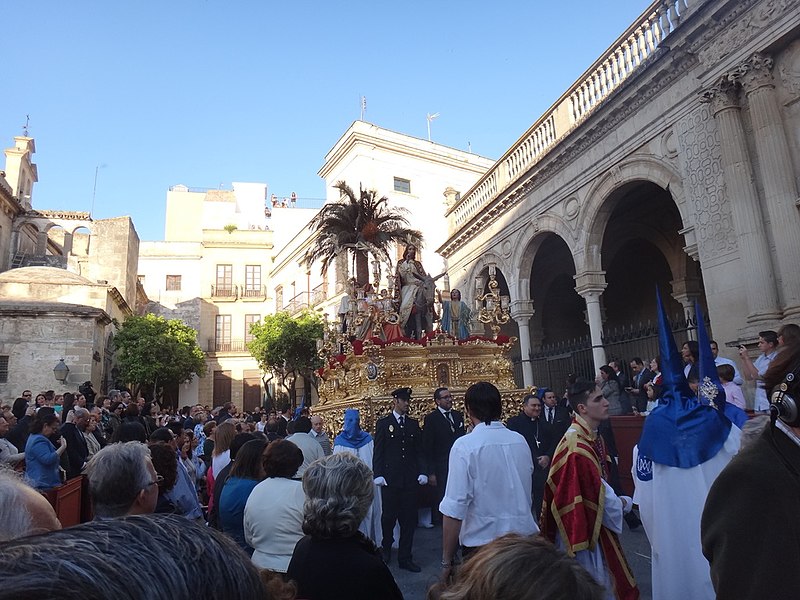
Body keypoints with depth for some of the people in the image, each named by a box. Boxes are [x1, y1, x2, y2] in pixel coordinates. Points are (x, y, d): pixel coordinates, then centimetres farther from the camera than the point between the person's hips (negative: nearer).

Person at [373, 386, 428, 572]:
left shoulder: (413, 424, 11)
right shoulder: (383, 423, 1)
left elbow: (419, 451, 10)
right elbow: (378, 452, -1)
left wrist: (423, 472, -1)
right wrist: (378, 475, -9)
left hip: (410, 479, 3)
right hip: (390, 479, -3)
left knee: (409, 519, 4)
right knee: (389, 516, 7)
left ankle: (405, 558, 15)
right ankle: (386, 547, 33)